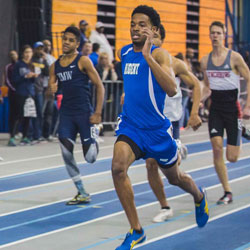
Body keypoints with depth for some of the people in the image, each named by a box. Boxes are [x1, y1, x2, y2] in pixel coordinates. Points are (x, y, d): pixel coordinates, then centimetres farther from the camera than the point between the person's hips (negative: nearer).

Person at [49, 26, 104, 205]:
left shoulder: (83, 61, -5)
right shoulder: (55, 65, 11)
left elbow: (99, 86, -6)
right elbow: (51, 90, 18)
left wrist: (98, 113, -12)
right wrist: (51, 89, -8)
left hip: (84, 113, -5)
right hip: (66, 114, 5)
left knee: (90, 157, -7)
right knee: (66, 153, -5)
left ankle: (94, 143, 32)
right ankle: (82, 194, 7)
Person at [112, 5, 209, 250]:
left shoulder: (159, 54, -14)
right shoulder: (124, 53, 3)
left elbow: (172, 90, -32)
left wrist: (148, 56, -35)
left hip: (157, 128, -3)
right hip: (130, 126, 3)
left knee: (174, 177, 17)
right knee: (118, 167, -23)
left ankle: (199, 197, 55)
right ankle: (136, 230, -12)